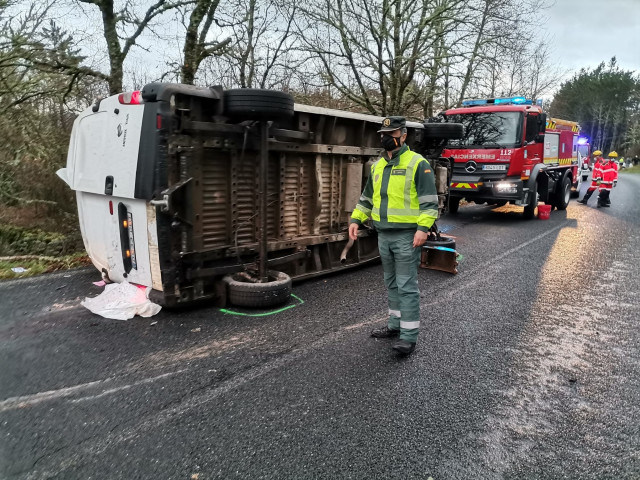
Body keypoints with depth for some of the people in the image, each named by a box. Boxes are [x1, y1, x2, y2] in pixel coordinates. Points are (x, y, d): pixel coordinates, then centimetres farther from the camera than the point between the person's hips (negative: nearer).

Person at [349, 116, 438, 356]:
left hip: (406, 235, -7)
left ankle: (409, 336, 3)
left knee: (406, 286, -4)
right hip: (384, 235, 7)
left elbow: (429, 201, -12)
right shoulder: (377, 166, 13)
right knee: (391, 283, 16)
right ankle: (395, 325, 30)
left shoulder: (417, 163, -8)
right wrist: (356, 219, 9)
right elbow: (366, 198, 21)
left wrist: (423, 228, -22)